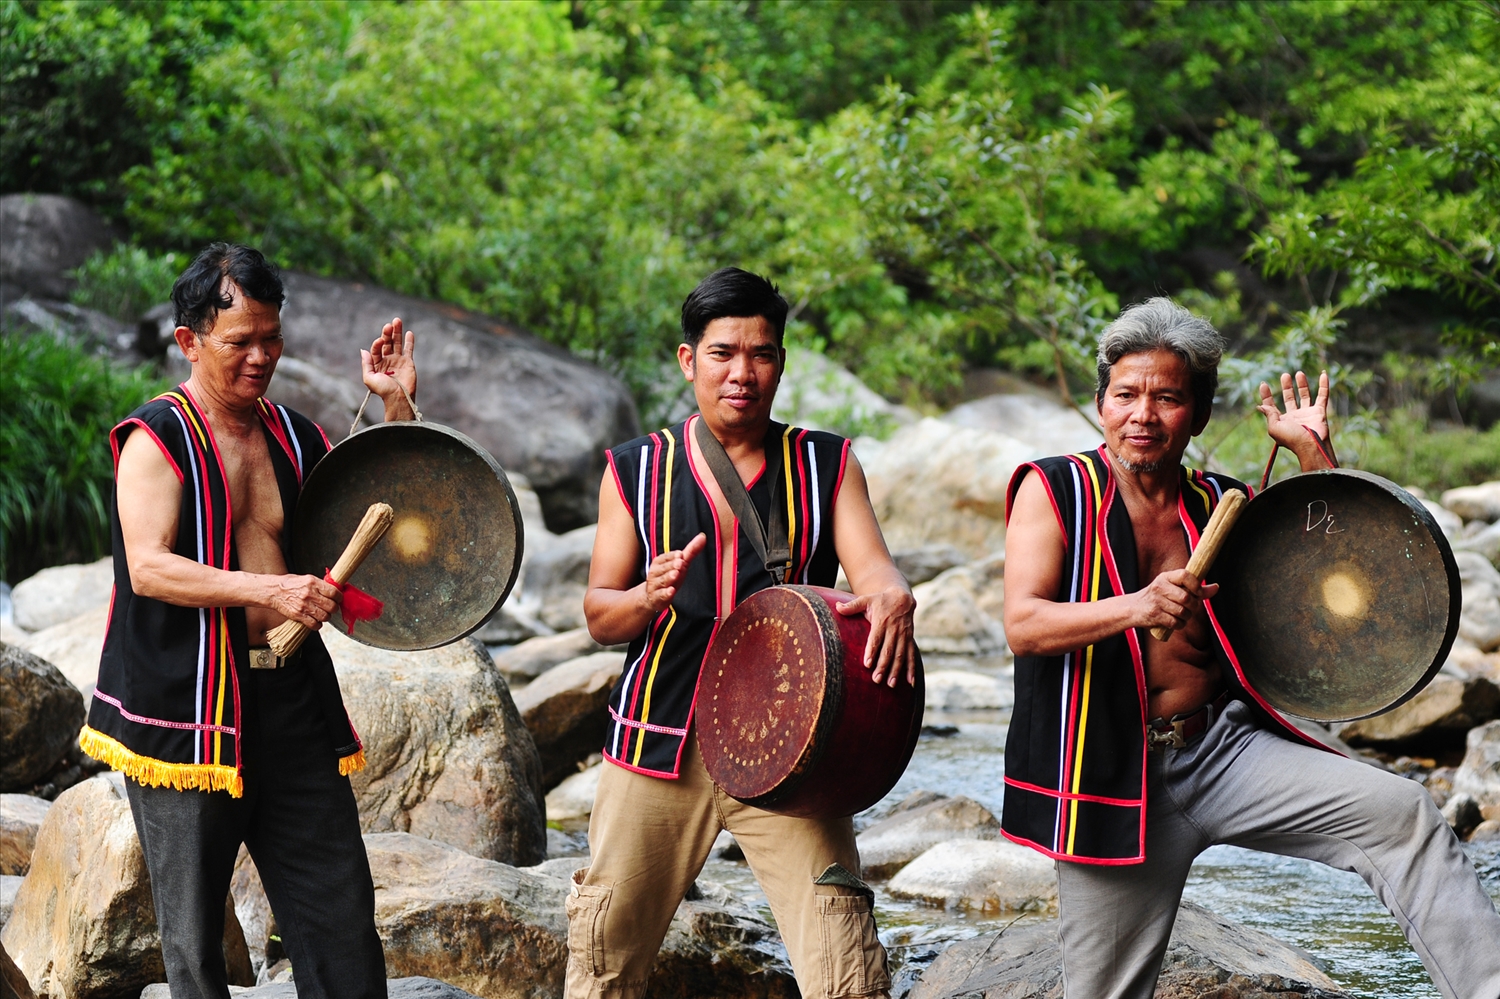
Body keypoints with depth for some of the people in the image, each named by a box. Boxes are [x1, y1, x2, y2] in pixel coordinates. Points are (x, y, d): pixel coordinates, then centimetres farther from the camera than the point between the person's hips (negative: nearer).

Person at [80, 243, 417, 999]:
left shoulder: (293, 435, 14)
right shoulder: (156, 439, -5)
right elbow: (147, 567, -18)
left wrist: (399, 408, 8)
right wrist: (267, 589, -28)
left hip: (292, 703, 5)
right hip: (186, 709, -5)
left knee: (342, 922, 2)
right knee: (195, 936, 3)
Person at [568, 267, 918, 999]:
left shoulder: (827, 465, 5)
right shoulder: (636, 471, 6)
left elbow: (872, 566, -8)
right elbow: (598, 615, 5)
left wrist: (892, 596, -32)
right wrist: (649, 599, -18)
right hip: (659, 744, 1)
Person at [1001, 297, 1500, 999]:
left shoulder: (1221, 505, 11)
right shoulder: (1054, 490, -1)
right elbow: (1022, 625, -14)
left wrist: (1315, 455, 4)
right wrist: (1135, 607, -30)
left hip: (1224, 749, 3)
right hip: (1112, 777, -3)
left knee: (1401, 813, -15)